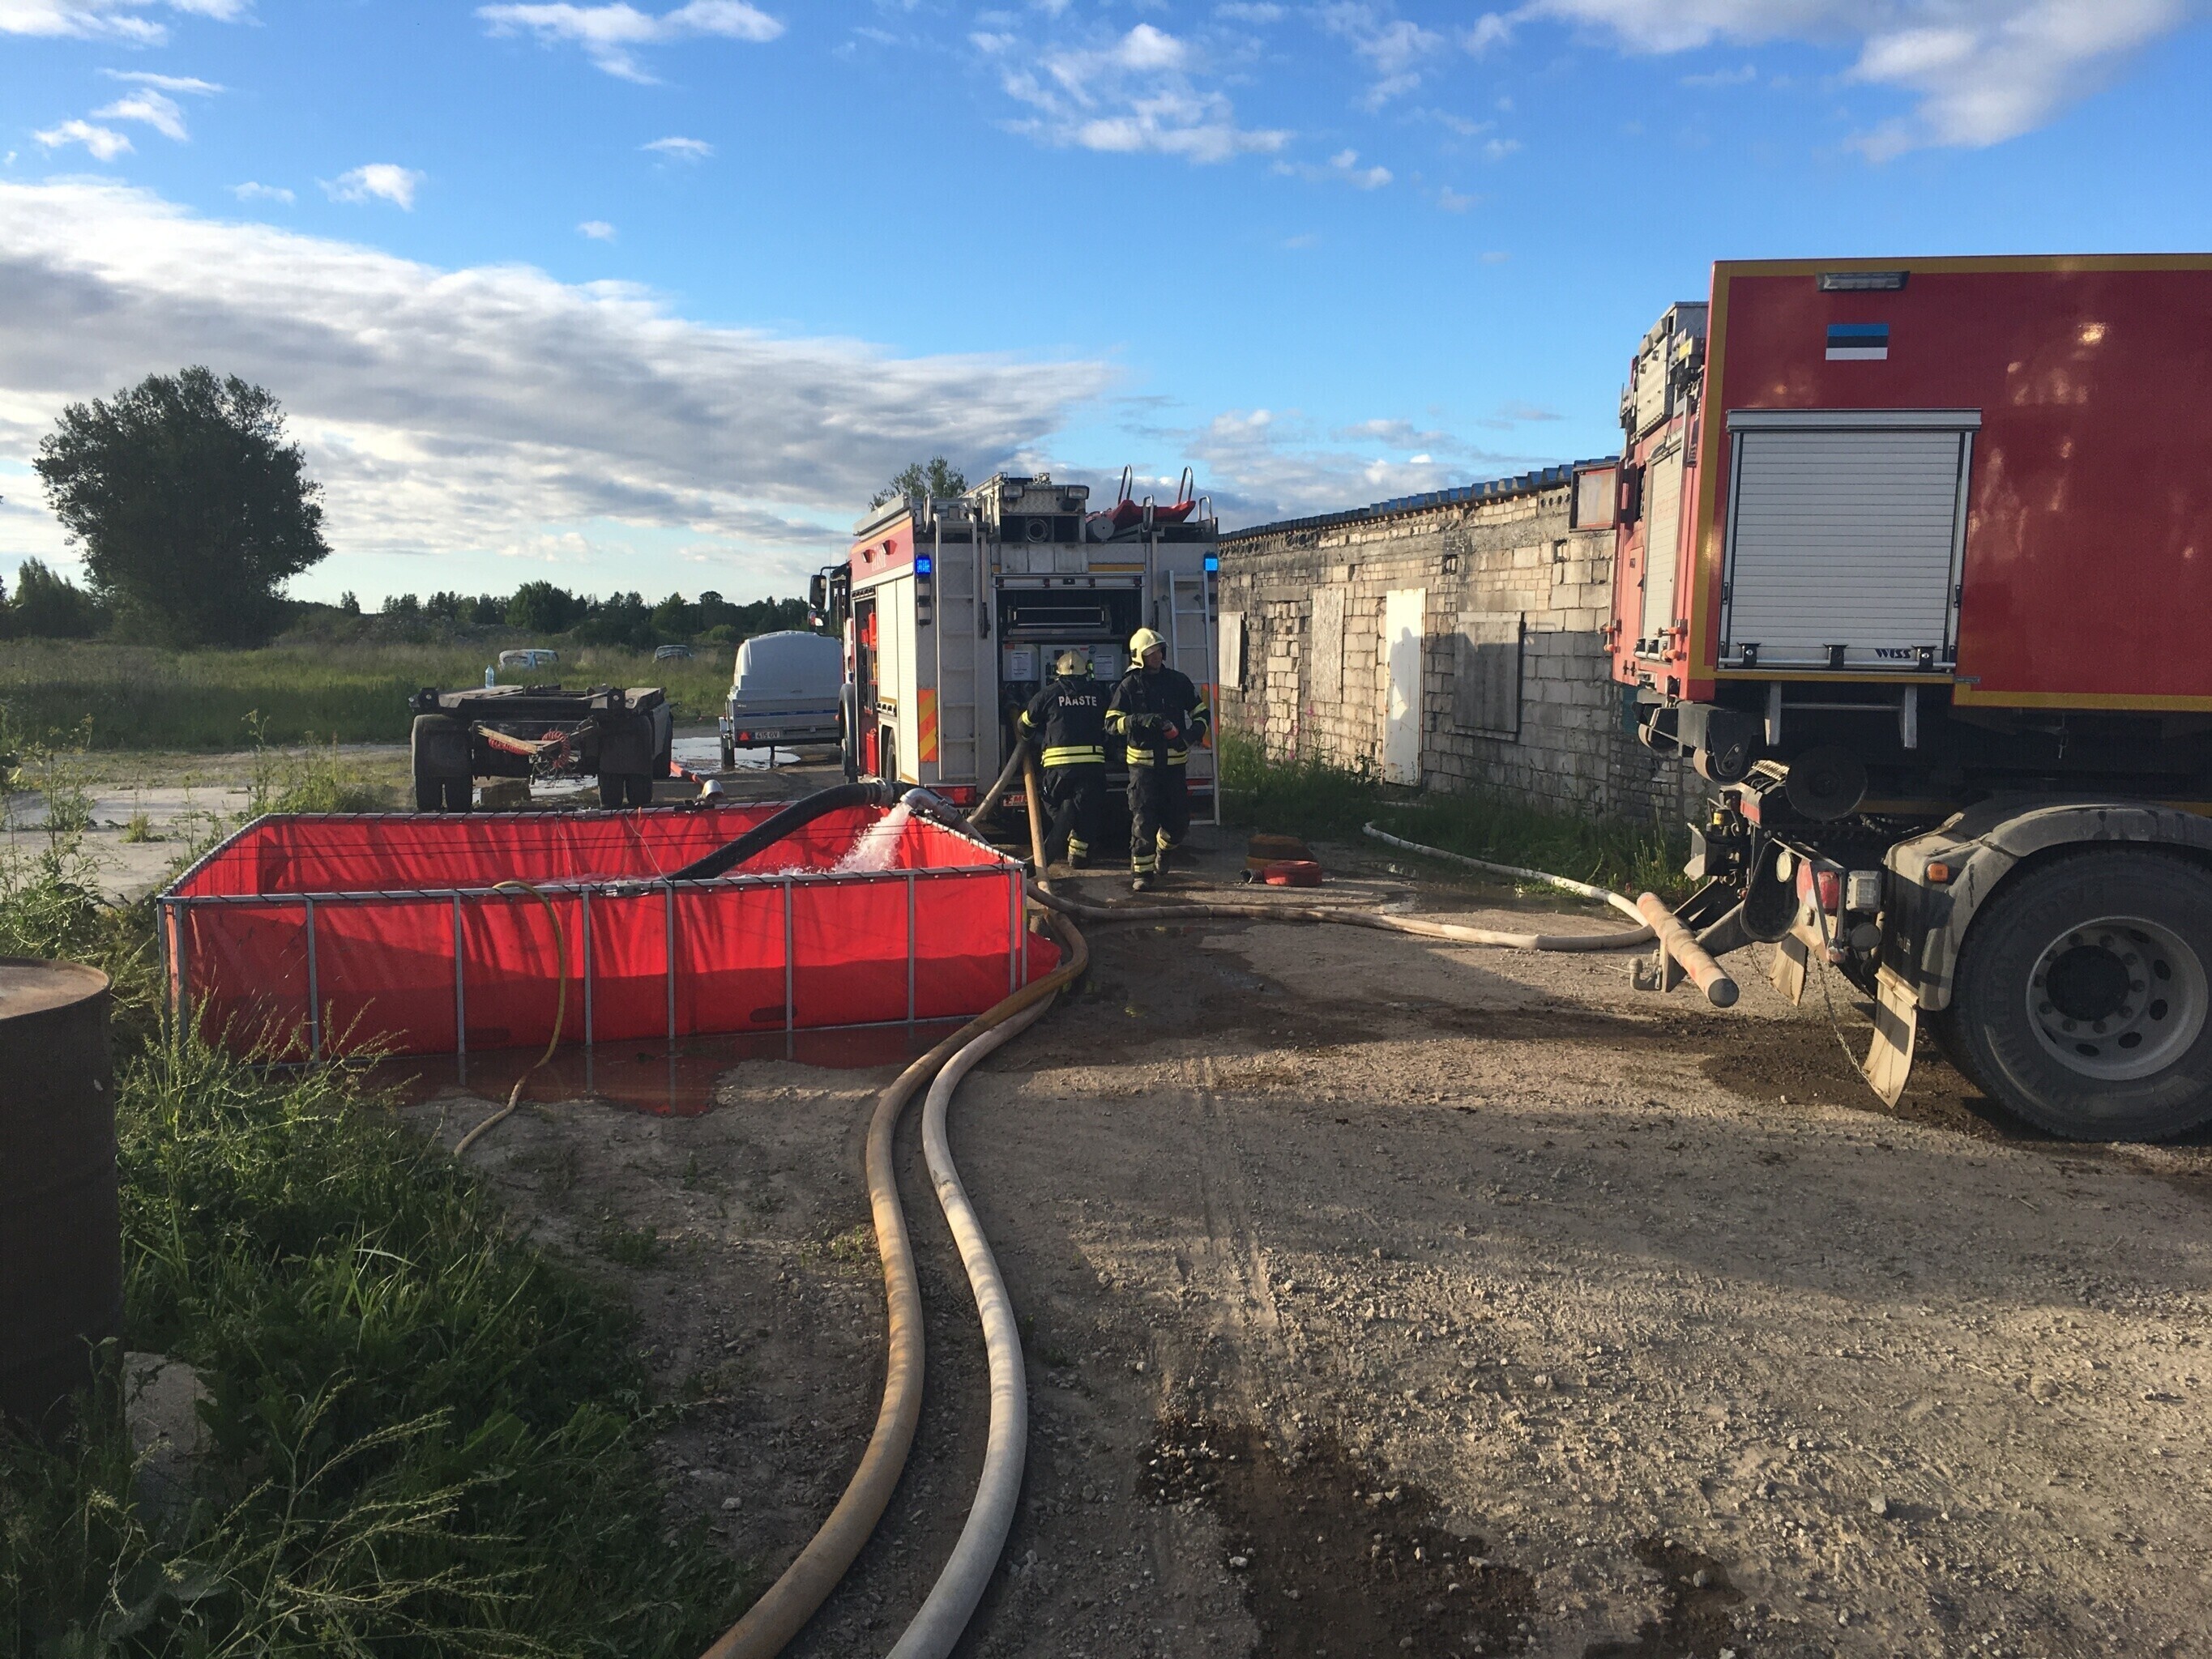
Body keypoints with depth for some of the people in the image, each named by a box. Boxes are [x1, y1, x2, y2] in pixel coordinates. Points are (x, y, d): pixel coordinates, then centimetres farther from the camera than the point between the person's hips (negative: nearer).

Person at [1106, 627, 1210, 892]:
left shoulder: (1178, 682, 8)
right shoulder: (1129, 686, -2)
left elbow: (1200, 711, 16)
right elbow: (1112, 724, -7)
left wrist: (1196, 732, -6)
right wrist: (1142, 720, -22)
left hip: (1174, 763, 3)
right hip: (1143, 763, -3)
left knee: (1179, 820, 7)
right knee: (1143, 821, -8)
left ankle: (1162, 851, 38)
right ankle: (1141, 873, 2)